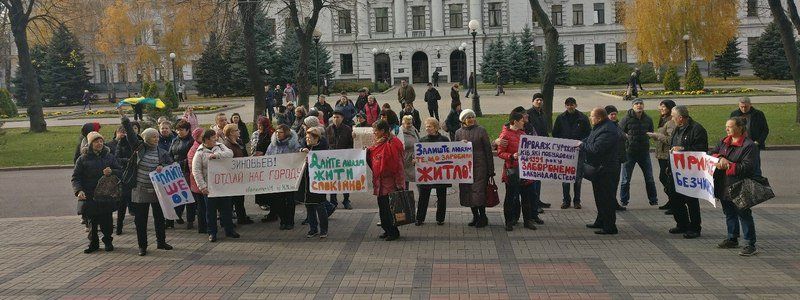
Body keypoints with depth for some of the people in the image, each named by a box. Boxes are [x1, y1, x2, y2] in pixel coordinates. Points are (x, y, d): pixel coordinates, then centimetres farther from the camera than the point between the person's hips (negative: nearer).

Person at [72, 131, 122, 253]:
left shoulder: (109, 157, 10)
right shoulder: (83, 159, 3)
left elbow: (120, 172, 11)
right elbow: (75, 177, 1)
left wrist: (111, 172, -11)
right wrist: (79, 190, -16)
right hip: (90, 196, -1)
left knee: (107, 220, 4)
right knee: (92, 220, 4)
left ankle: (108, 241, 21)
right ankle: (93, 243, 18)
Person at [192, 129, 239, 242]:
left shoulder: (220, 146, 7)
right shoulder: (200, 153, -5)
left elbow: (229, 153, -9)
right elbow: (196, 171, -8)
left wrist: (216, 155, -22)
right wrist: (202, 186, -15)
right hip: (210, 186, -3)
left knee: (226, 208, 10)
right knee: (211, 210, 5)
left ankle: (229, 230, 22)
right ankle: (212, 232, 16)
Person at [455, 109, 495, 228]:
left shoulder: (481, 130, -1)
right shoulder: (459, 132, 9)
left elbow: (488, 150, -1)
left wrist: (491, 169, -4)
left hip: (479, 166, -4)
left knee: (479, 191, -7)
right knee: (468, 191, 6)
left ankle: (482, 217, 4)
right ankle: (475, 216, 19)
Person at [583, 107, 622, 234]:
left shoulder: (607, 131, -24)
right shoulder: (600, 127, 10)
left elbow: (596, 149, -29)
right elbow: (590, 139, 22)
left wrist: (582, 145, -15)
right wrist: (582, 142, 3)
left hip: (606, 170, -11)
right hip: (599, 168, 11)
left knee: (606, 197, -5)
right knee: (600, 196, 21)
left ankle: (609, 227, 1)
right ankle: (601, 221, 34)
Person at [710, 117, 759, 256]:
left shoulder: (749, 145, -13)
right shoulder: (724, 142, 10)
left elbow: (747, 167, -19)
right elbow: (711, 153, 7)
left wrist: (727, 166, -21)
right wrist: (721, 158, -13)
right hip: (724, 186, 7)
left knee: (744, 215, -2)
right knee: (729, 213, 18)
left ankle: (751, 245, 4)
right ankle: (732, 239, 32)